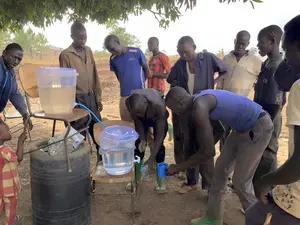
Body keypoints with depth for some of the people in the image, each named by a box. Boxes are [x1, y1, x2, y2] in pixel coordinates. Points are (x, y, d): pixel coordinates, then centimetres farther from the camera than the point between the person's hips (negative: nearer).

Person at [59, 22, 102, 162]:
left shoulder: (88, 51, 8)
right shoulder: (66, 55, -10)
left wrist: (98, 97, 9)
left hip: (91, 96, 6)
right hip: (77, 99, -6)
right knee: (79, 134, 3)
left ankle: (102, 158, 29)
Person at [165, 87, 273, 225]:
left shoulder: (199, 107, -25)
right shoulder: (200, 100, 4)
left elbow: (209, 152, -22)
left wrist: (178, 168, -13)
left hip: (259, 127, -10)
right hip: (243, 127, 10)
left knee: (240, 182, -3)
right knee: (221, 169, 11)